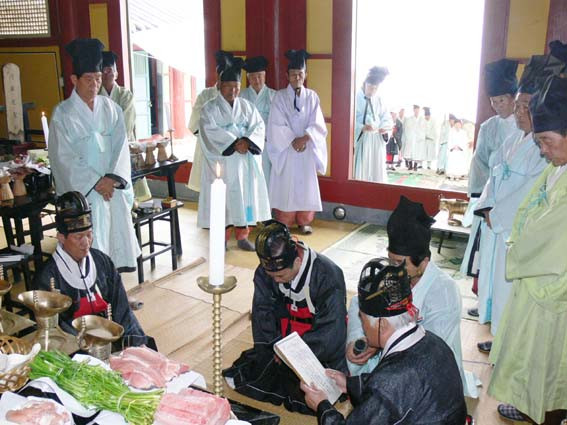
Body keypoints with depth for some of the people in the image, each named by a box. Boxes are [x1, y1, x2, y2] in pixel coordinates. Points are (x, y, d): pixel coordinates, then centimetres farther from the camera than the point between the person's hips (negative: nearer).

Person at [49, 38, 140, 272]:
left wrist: (112, 179, -12)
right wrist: (95, 182, -13)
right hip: (82, 191, -3)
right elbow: (65, 157, -7)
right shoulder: (63, 113, -4)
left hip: (113, 188, 4)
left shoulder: (111, 108, 6)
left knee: (118, 234, 5)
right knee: (90, 244, -4)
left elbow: (121, 146, 2)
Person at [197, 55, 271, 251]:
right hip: (222, 161, -3)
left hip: (245, 160, 4)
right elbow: (211, 132, -13)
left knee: (245, 196, 4)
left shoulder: (247, 106, 12)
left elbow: (258, 127, 1)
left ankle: (242, 236, 15)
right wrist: (234, 143, -20)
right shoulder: (210, 108, 0)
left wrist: (247, 141, -17)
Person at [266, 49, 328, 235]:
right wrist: (292, 140, -17)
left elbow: (318, 124, -2)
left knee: (306, 186, 6)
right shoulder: (280, 96, -1)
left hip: (307, 149, 2)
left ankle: (304, 221, 18)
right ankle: (283, 223, 10)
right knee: (285, 186, 0)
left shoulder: (312, 97, 5)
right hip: (285, 149, -2)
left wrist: (304, 138, -17)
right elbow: (277, 125, -8)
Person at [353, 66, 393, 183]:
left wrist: (385, 128, -11)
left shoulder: (379, 100, 12)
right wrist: (362, 128, -26)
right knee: (360, 174, -4)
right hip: (360, 141, -5)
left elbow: (387, 119, 11)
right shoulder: (355, 98, -4)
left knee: (376, 174, 6)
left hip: (377, 142, 5)